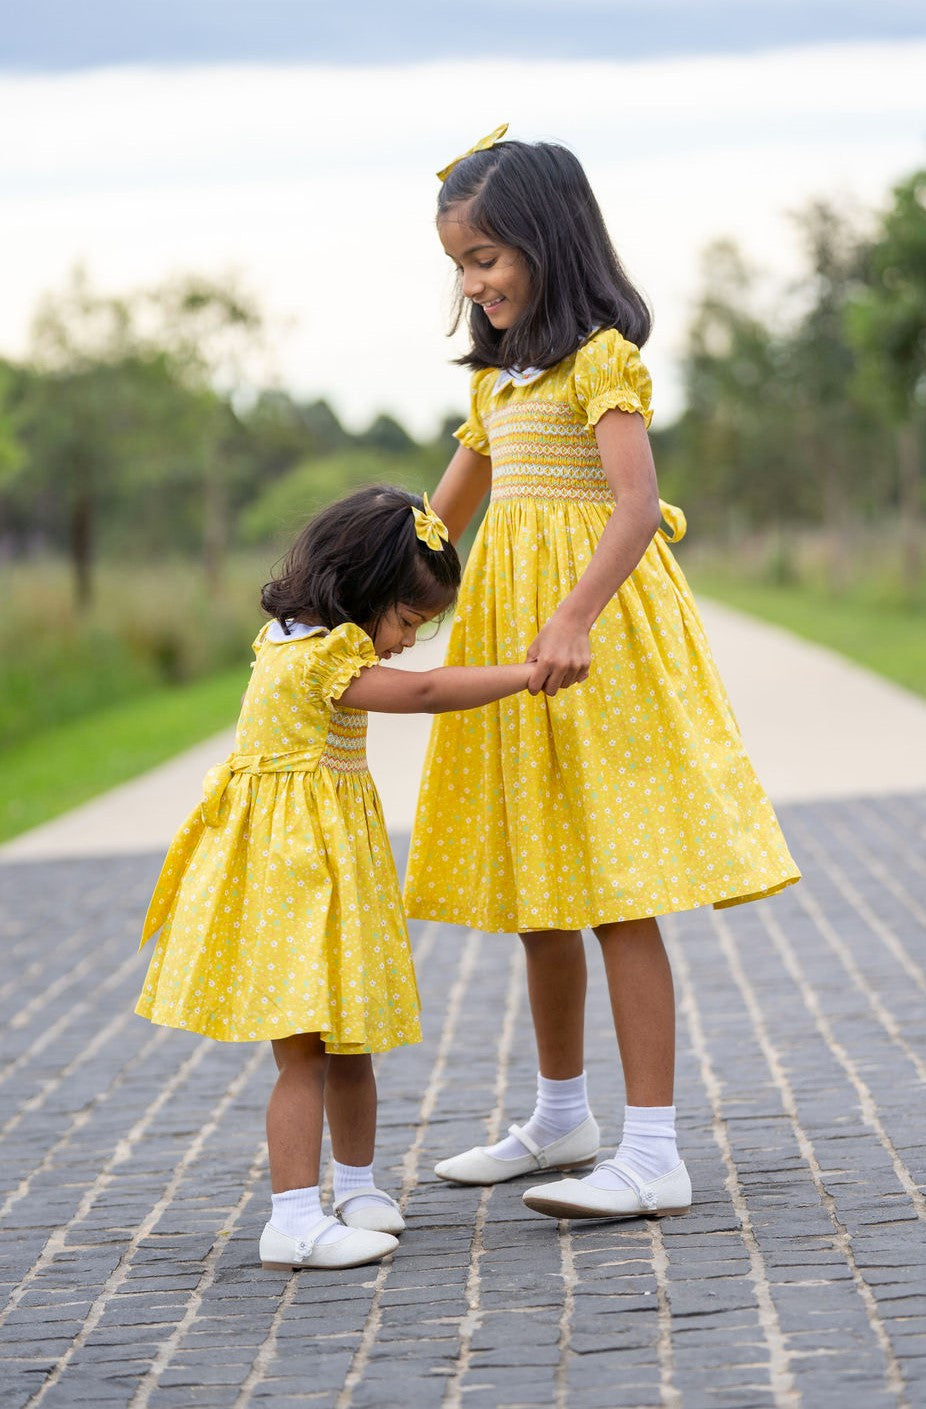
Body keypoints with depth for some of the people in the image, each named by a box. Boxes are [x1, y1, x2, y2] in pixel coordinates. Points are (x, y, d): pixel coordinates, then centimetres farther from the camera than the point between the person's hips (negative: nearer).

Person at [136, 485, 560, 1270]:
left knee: (350, 1044, 17)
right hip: (287, 869, -10)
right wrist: (532, 672, -19)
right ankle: (295, 1221, -8)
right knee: (304, 1051, -9)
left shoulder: (304, 641, 9)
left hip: (331, 865, 10)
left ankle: (358, 1189, 30)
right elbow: (424, 692, -23)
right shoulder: (320, 660, -21)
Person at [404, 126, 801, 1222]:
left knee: (615, 895, -10)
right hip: (511, 632, 8)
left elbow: (637, 505, -24)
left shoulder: (600, 358, -10)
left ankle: (653, 1154, -9)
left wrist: (572, 618, -36)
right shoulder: (498, 380, 16)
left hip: (595, 635, -8)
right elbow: (437, 523, 24)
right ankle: (561, 1119, 29)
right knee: (538, 896, 15)